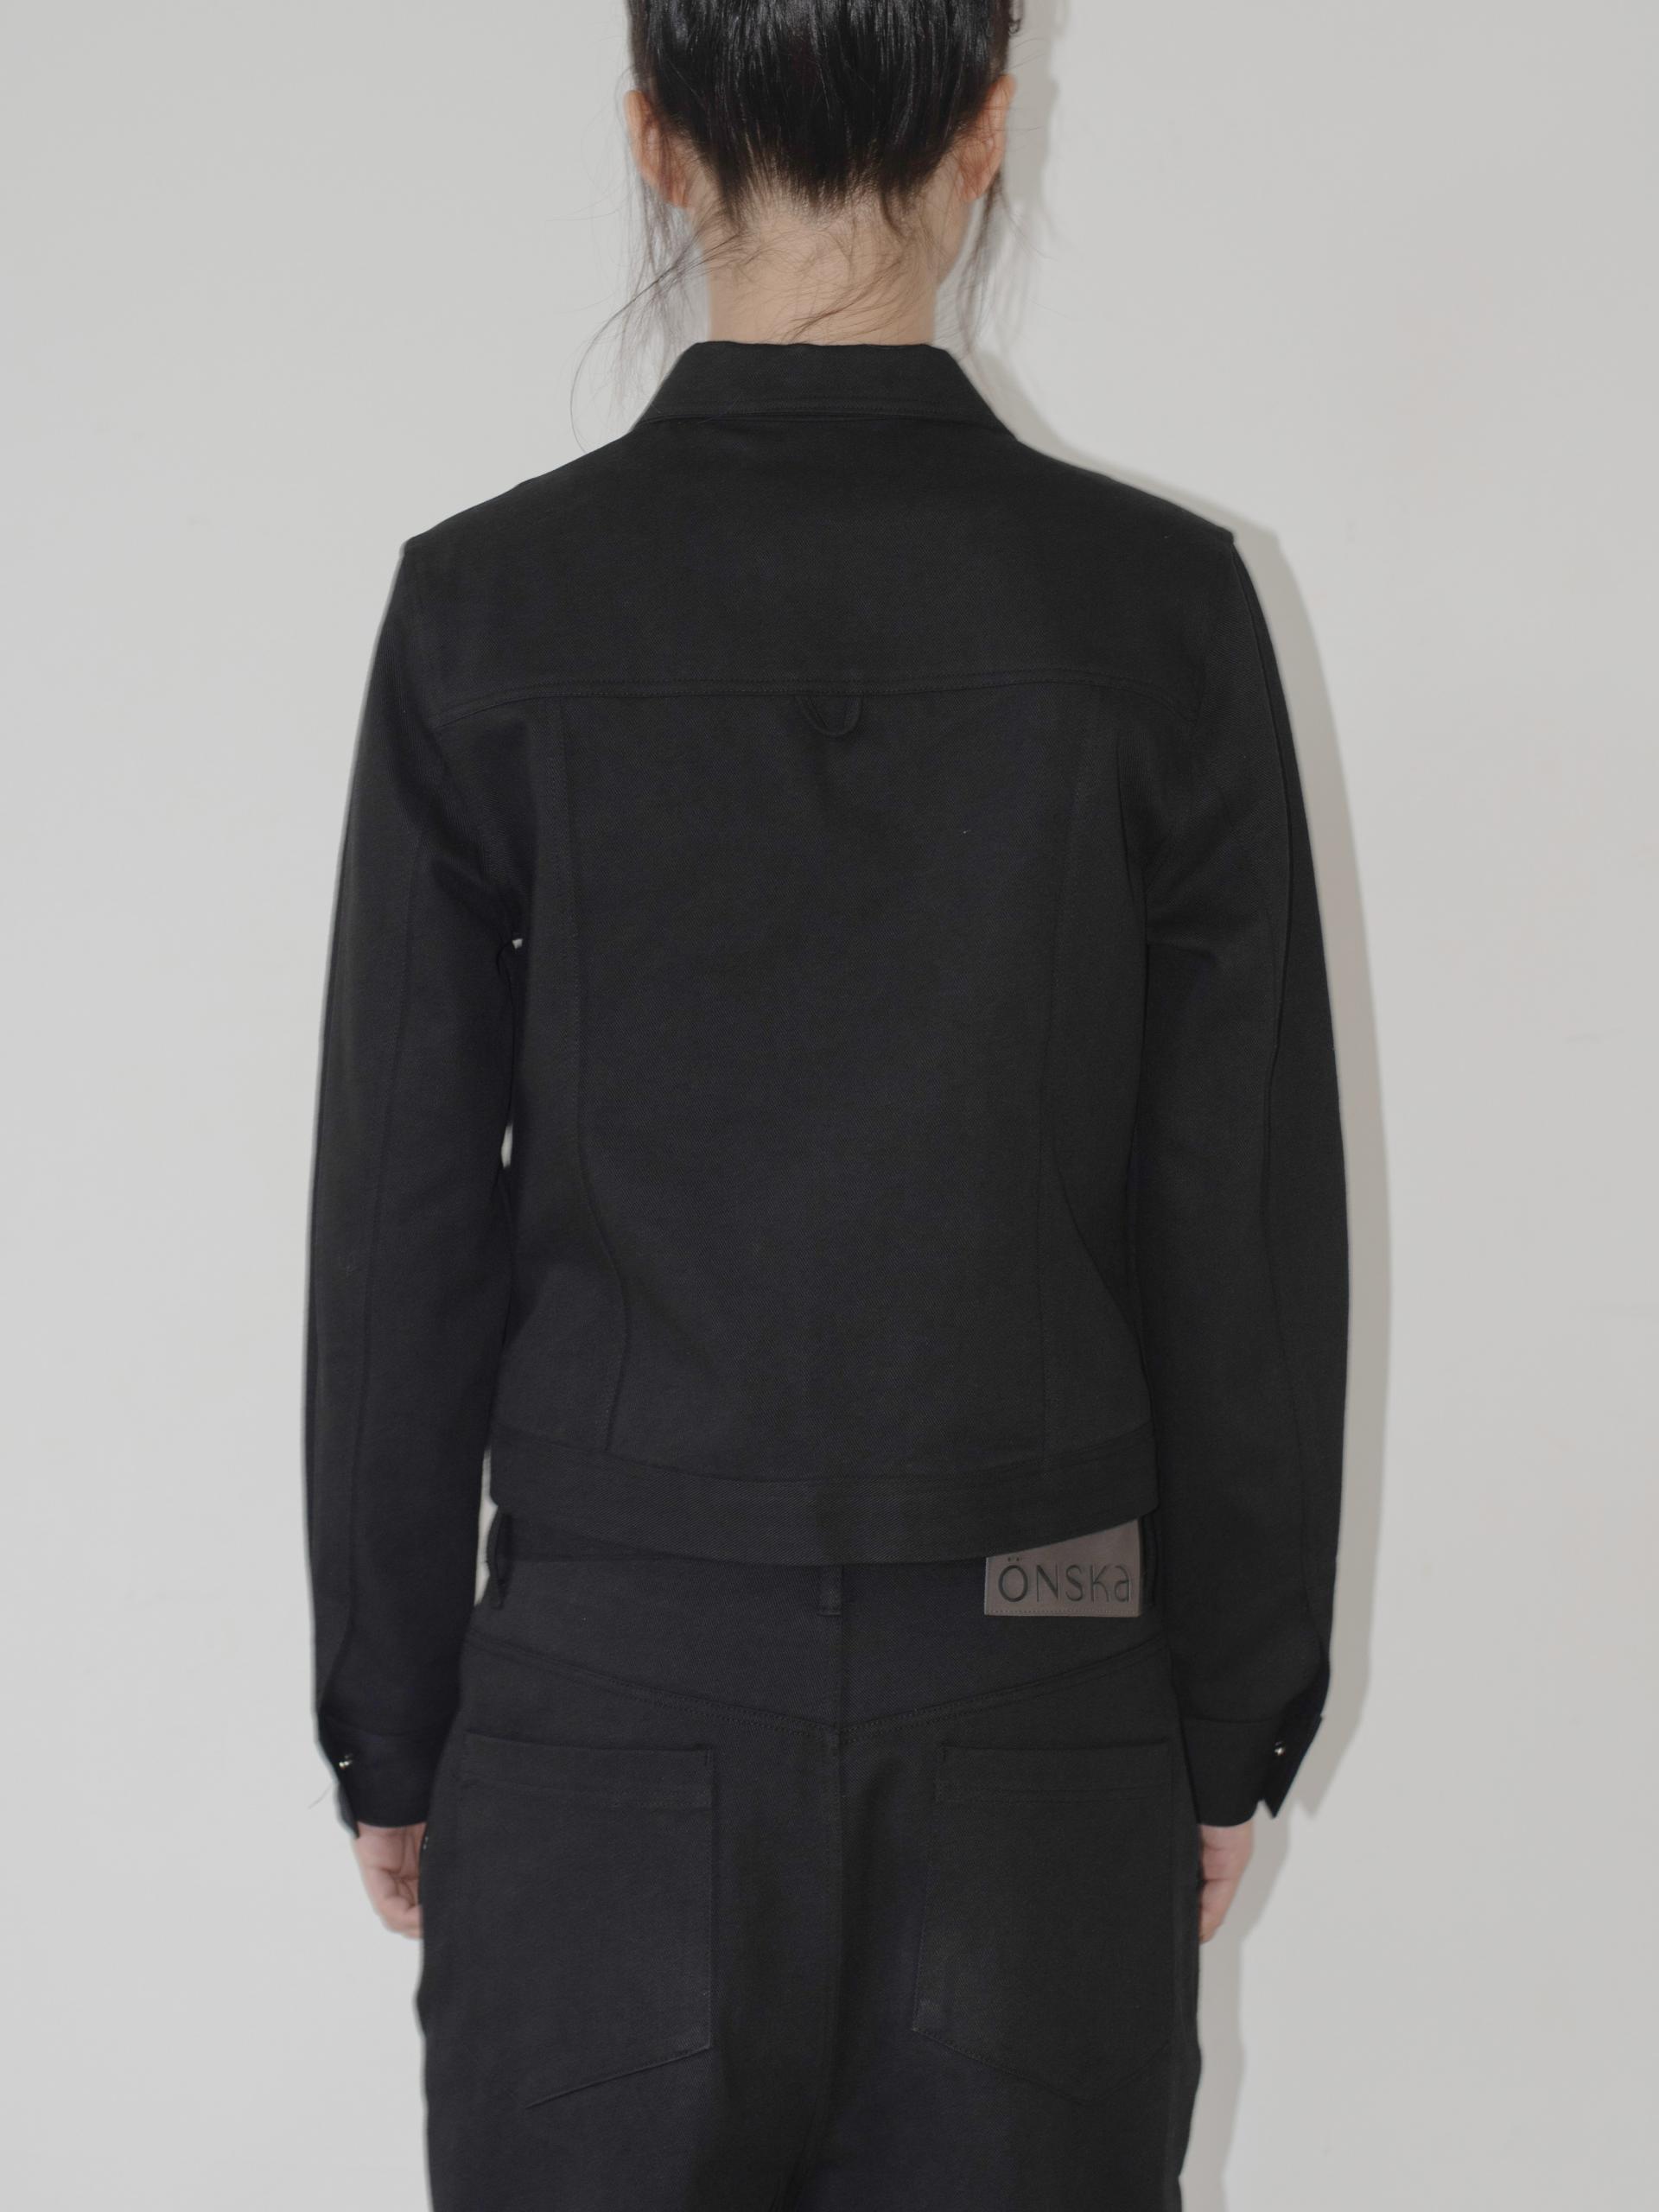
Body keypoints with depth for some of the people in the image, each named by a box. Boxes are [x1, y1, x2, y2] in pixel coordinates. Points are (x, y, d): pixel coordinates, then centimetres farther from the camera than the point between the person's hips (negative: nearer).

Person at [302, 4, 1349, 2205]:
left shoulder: (491, 607, -8)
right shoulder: (1163, 605, -6)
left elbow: (401, 1231, -3)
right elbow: (1252, 1229, -1)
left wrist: (392, 1735, 7)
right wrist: (1232, 1731, 9)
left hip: (611, 1702, 0)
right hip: (1037, 1718, 1)